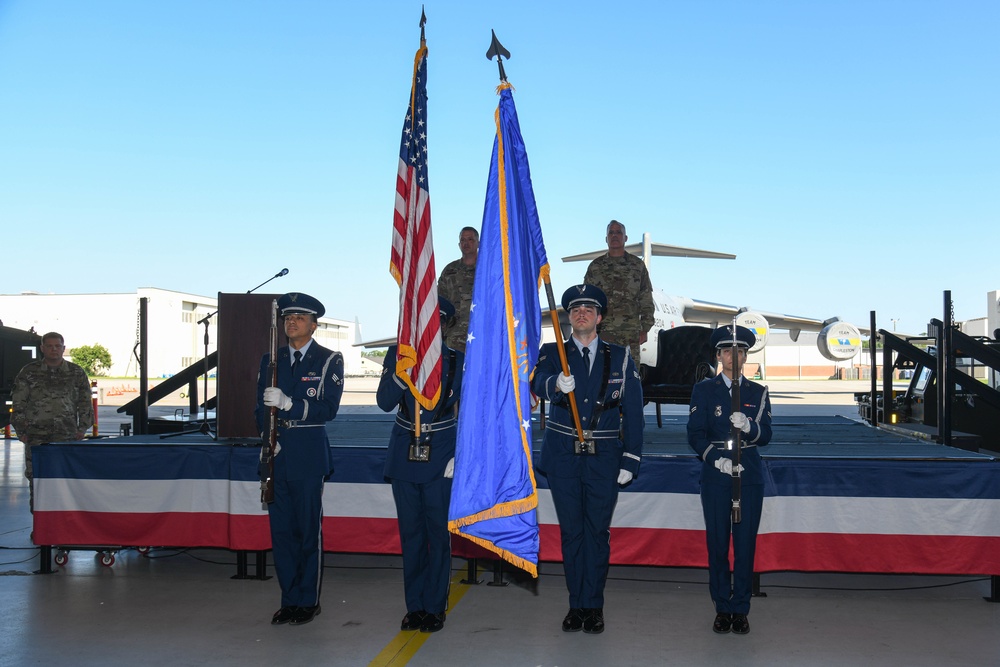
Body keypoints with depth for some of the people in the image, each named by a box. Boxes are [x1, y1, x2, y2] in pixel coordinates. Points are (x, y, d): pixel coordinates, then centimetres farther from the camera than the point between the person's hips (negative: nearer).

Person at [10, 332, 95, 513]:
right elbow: (18, 404, 7)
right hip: (36, 437, 0)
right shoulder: (29, 372, 6)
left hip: (67, 436, 0)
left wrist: (82, 428, 6)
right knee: (36, 478, 1)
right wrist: (21, 430, 1)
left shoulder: (77, 373, 9)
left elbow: (86, 403, 13)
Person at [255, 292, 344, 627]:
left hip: (309, 455, -4)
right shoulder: (271, 360, 15)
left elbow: (328, 408, -9)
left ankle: (309, 601, 10)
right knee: (281, 530, 7)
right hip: (276, 455, 4)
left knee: (309, 530, 0)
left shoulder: (329, 360, 1)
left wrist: (288, 403, -21)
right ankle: (289, 600, 17)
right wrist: (268, 437, -4)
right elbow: (261, 407, 13)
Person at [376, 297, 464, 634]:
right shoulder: (397, 355, 4)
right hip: (404, 454, 2)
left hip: (440, 456, -2)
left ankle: (434, 607, 11)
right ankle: (414, 606, 19)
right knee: (410, 533, 8)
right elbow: (385, 402, -5)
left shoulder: (457, 360, 1)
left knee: (438, 533, 0)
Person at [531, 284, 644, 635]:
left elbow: (633, 411, 4)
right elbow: (537, 382, -19)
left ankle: (593, 605, 12)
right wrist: (555, 384, -43)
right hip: (563, 457, 0)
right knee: (571, 530, 6)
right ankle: (576, 605, 16)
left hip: (604, 459, 0)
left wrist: (630, 461, -3)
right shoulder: (552, 353, 4)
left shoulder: (620, 358, 6)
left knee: (597, 531, 3)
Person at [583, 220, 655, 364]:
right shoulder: (595, 267, 12)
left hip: (630, 333, 0)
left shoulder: (638, 266, 12)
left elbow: (646, 301, 11)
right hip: (601, 332, 0)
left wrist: (645, 329, 3)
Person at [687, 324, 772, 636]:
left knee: (745, 544, 1)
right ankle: (722, 608, 12)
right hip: (715, 478, -1)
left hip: (749, 478, 1)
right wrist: (716, 458, -16)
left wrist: (748, 426, -21)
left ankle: (741, 609, 10)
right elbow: (695, 434, 0)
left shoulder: (758, 393, 9)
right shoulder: (704, 390, 6)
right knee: (717, 543, 2)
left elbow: (765, 436, 1)